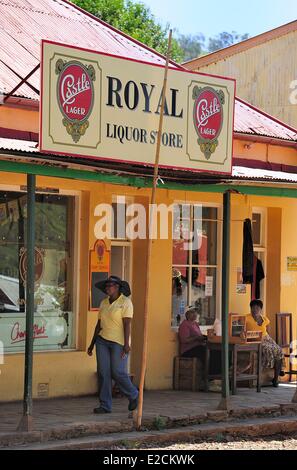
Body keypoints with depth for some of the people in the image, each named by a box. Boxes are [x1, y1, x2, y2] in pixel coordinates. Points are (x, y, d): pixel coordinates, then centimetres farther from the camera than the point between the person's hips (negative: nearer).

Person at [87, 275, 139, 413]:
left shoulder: (125, 302, -6)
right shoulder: (104, 303, 12)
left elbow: (127, 324, -14)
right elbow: (99, 325, 16)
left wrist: (126, 344, -21)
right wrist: (92, 344, 15)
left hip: (118, 343, -6)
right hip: (103, 341, 6)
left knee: (118, 373, -9)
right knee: (103, 373, 0)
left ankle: (133, 395, 17)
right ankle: (105, 405, 3)